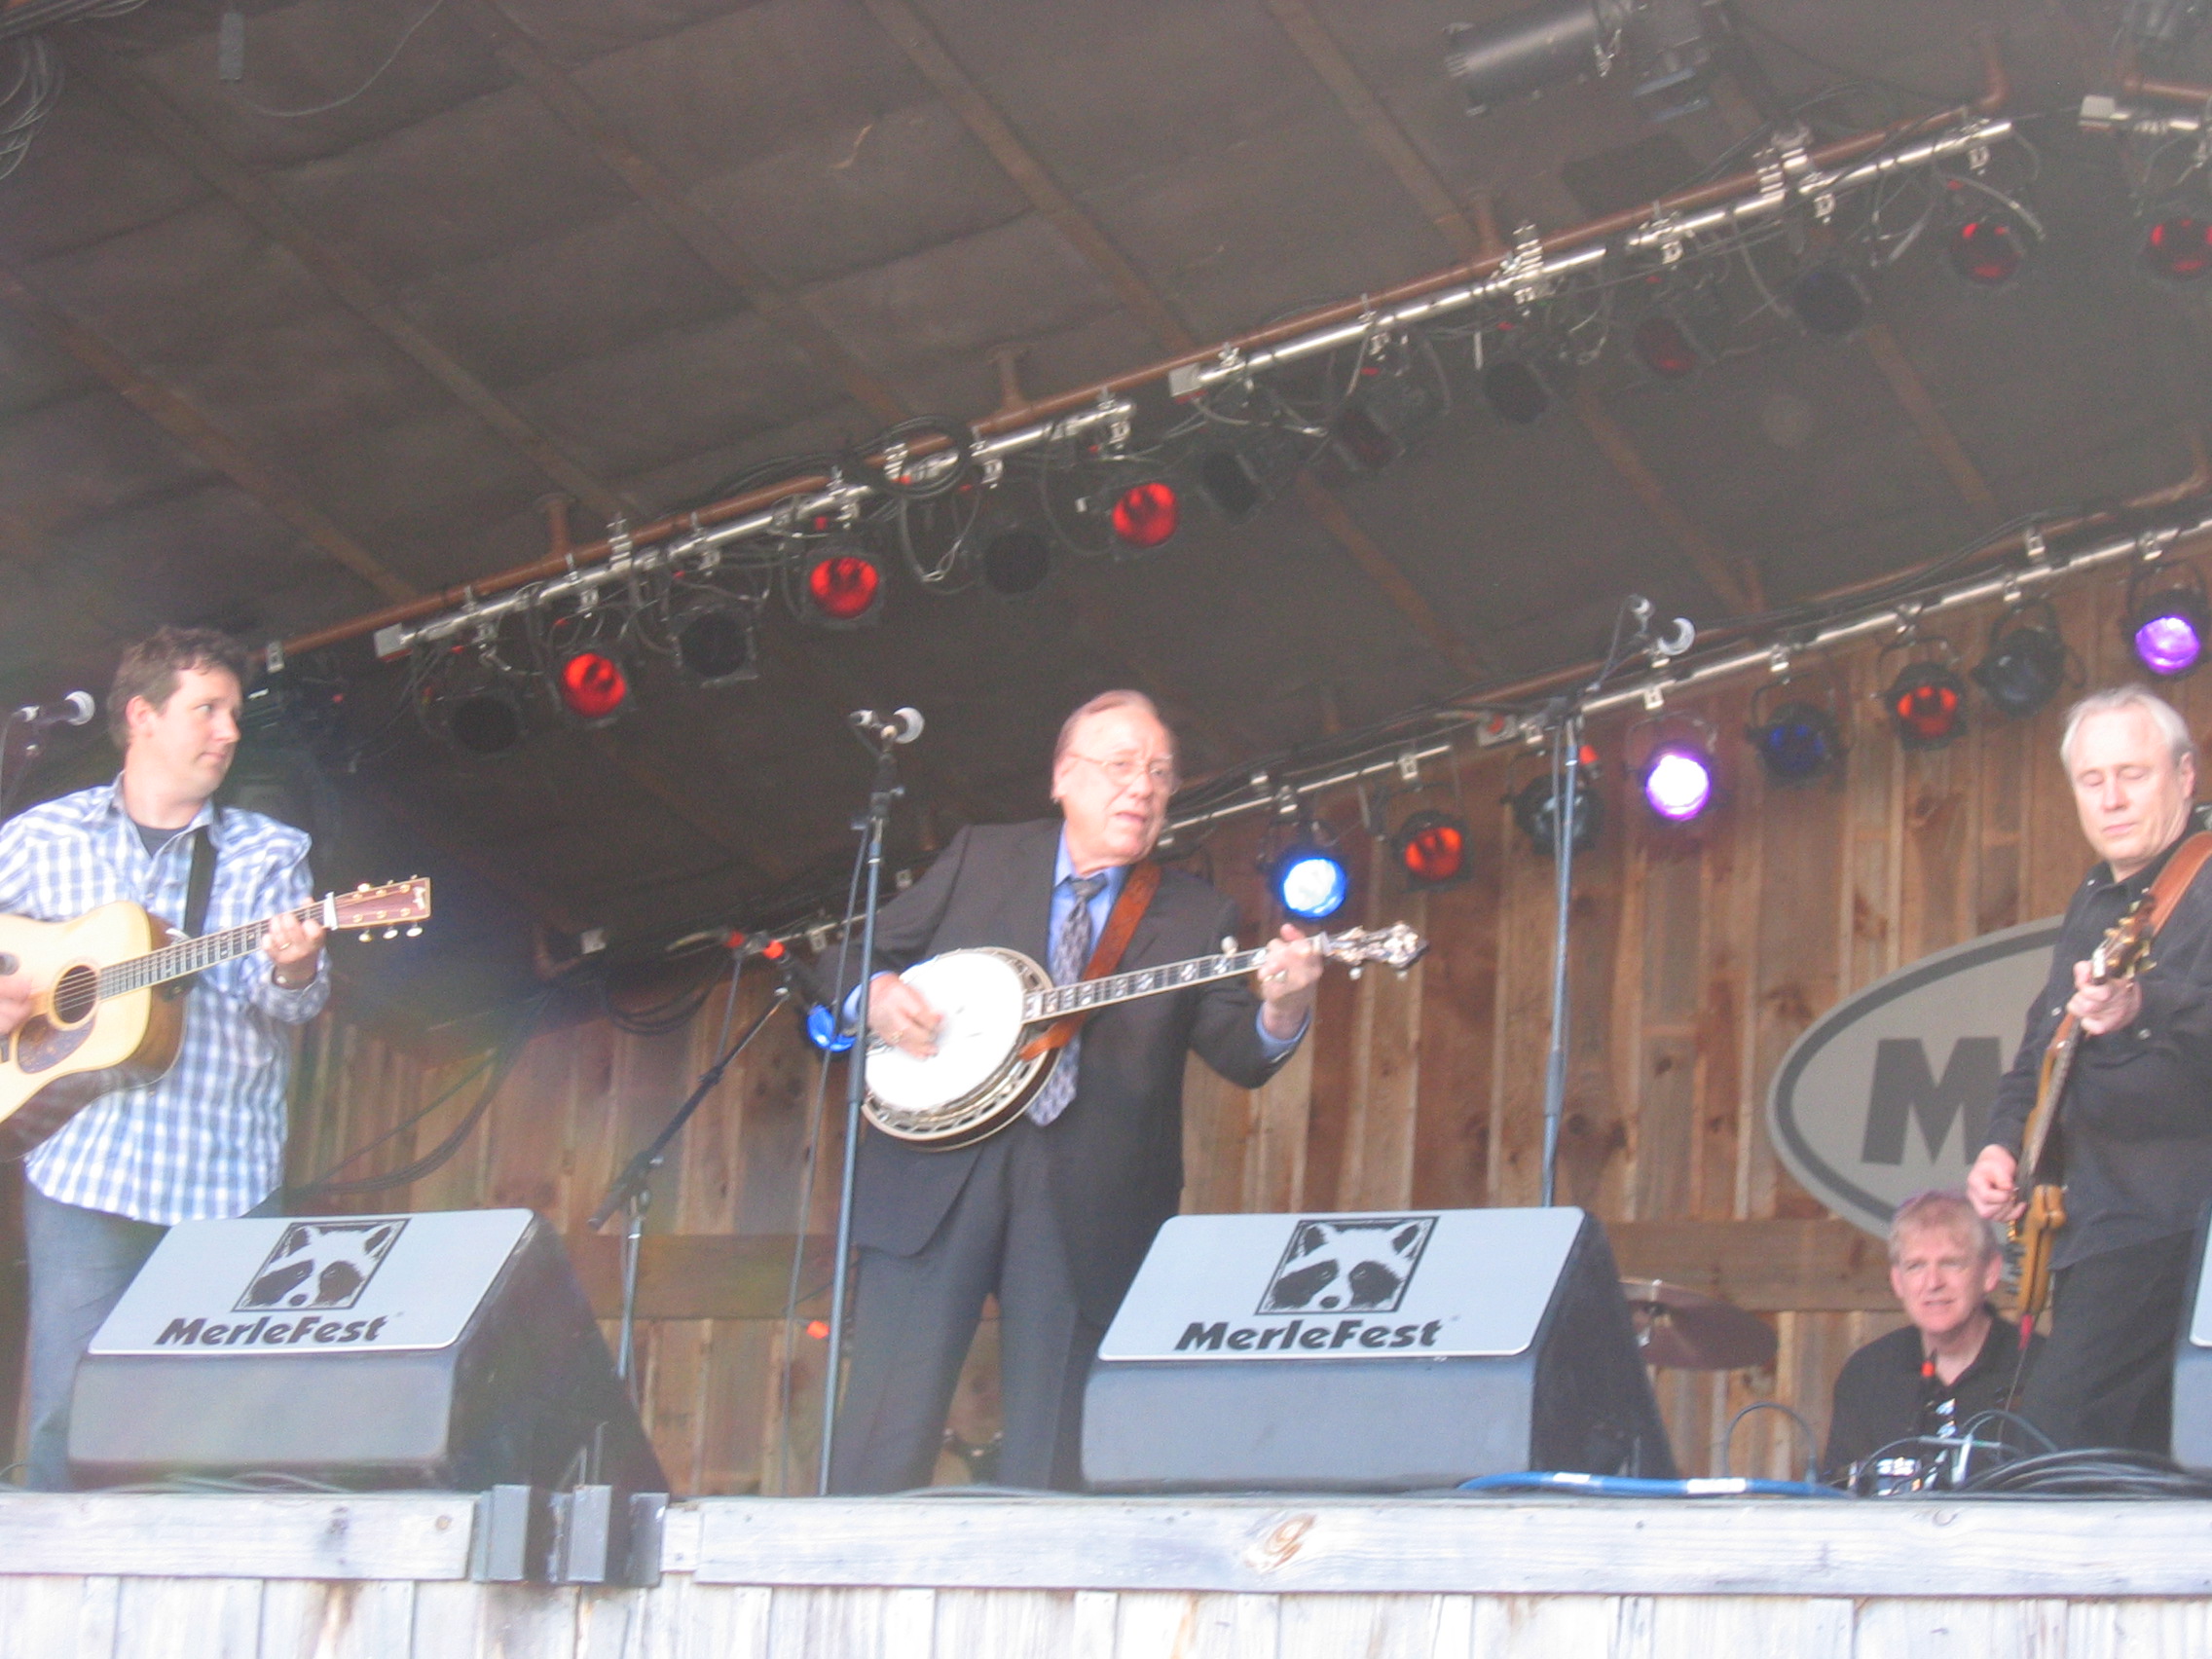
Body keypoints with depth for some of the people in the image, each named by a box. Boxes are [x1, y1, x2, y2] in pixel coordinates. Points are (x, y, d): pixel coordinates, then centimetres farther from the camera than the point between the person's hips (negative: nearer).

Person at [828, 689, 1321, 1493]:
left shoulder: (1195, 916, 11)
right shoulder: (981, 857, 13)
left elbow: (1239, 1055, -1)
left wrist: (1280, 1012, -24)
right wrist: (876, 994, -9)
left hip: (1082, 1211, 0)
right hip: (938, 1175, 0)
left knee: (1050, 1463, 0)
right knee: (885, 1437, -5)